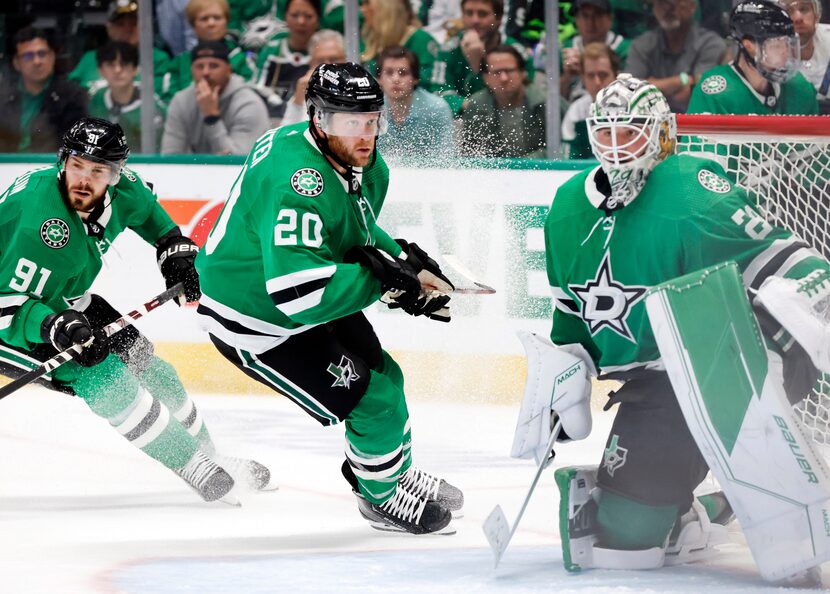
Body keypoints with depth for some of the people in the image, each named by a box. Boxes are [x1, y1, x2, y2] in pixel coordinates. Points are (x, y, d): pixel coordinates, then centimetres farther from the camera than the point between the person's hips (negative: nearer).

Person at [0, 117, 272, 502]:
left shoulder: (122, 191, -12)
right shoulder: (38, 215, -36)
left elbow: (147, 208, 15)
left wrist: (176, 251, 6)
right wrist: (59, 330, -48)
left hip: (63, 305, 8)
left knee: (149, 370, 11)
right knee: (104, 378, -22)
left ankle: (209, 461, 31)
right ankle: (196, 470, -12)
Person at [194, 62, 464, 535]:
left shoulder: (365, 166, -5)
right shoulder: (298, 181, -36)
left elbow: (359, 235, 15)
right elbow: (297, 292, -41)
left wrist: (405, 260, -4)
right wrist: (381, 280, -33)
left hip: (313, 302, 9)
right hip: (253, 318, -9)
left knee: (383, 376, 20)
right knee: (374, 399, -9)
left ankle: (402, 475, 47)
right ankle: (385, 498, 18)